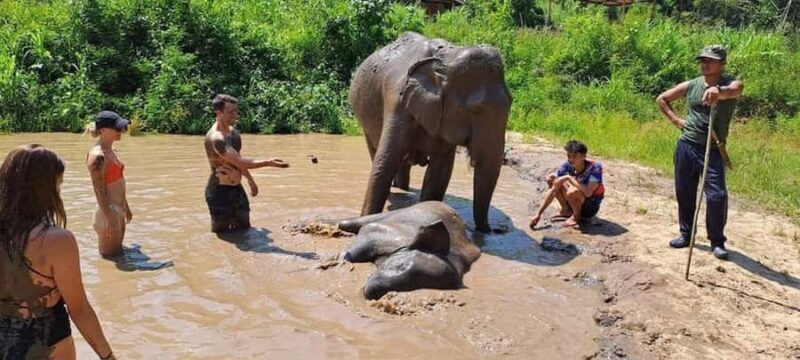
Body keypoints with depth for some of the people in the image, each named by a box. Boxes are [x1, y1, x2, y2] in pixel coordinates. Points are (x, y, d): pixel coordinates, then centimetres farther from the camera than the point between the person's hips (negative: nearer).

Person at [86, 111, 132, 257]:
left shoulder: (111, 151, 8)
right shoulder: (97, 156, -20)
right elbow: (100, 192, -21)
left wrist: (126, 207, 21)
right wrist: (109, 219, -22)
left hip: (118, 211, 9)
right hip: (108, 212, -9)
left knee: (118, 253, 21)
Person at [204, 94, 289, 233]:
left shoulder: (233, 131, 5)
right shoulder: (215, 138, -25)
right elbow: (240, 162, -31)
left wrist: (250, 180, 25)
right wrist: (269, 163, -34)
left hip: (237, 188, 9)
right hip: (220, 191, -9)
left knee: (244, 230, 15)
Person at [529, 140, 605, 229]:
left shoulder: (595, 167, -27)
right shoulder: (567, 166, -14)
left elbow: (588, 192, -40)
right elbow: (553, 190, -12)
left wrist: (569, 178, -33)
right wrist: (538, 213, -17)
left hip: (592, 206, -6)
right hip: (577, 201, 6)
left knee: (572, 191, -37)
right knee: (551, 179, -7)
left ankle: (576, 217, -6)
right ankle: (567, 210, 5)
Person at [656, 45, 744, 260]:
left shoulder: (731, 83, -7)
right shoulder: (691, 85, 5)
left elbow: (733, 91, -34)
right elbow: (662, 99, 18)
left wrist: (718, 91, -57)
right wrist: (676, 120, 5)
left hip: (712, 150, -4)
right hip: (686, 145, 4)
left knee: (717, 195, -11)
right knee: (684, 192, 11)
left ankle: (717, 241, 4)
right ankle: (685, 234, 26)